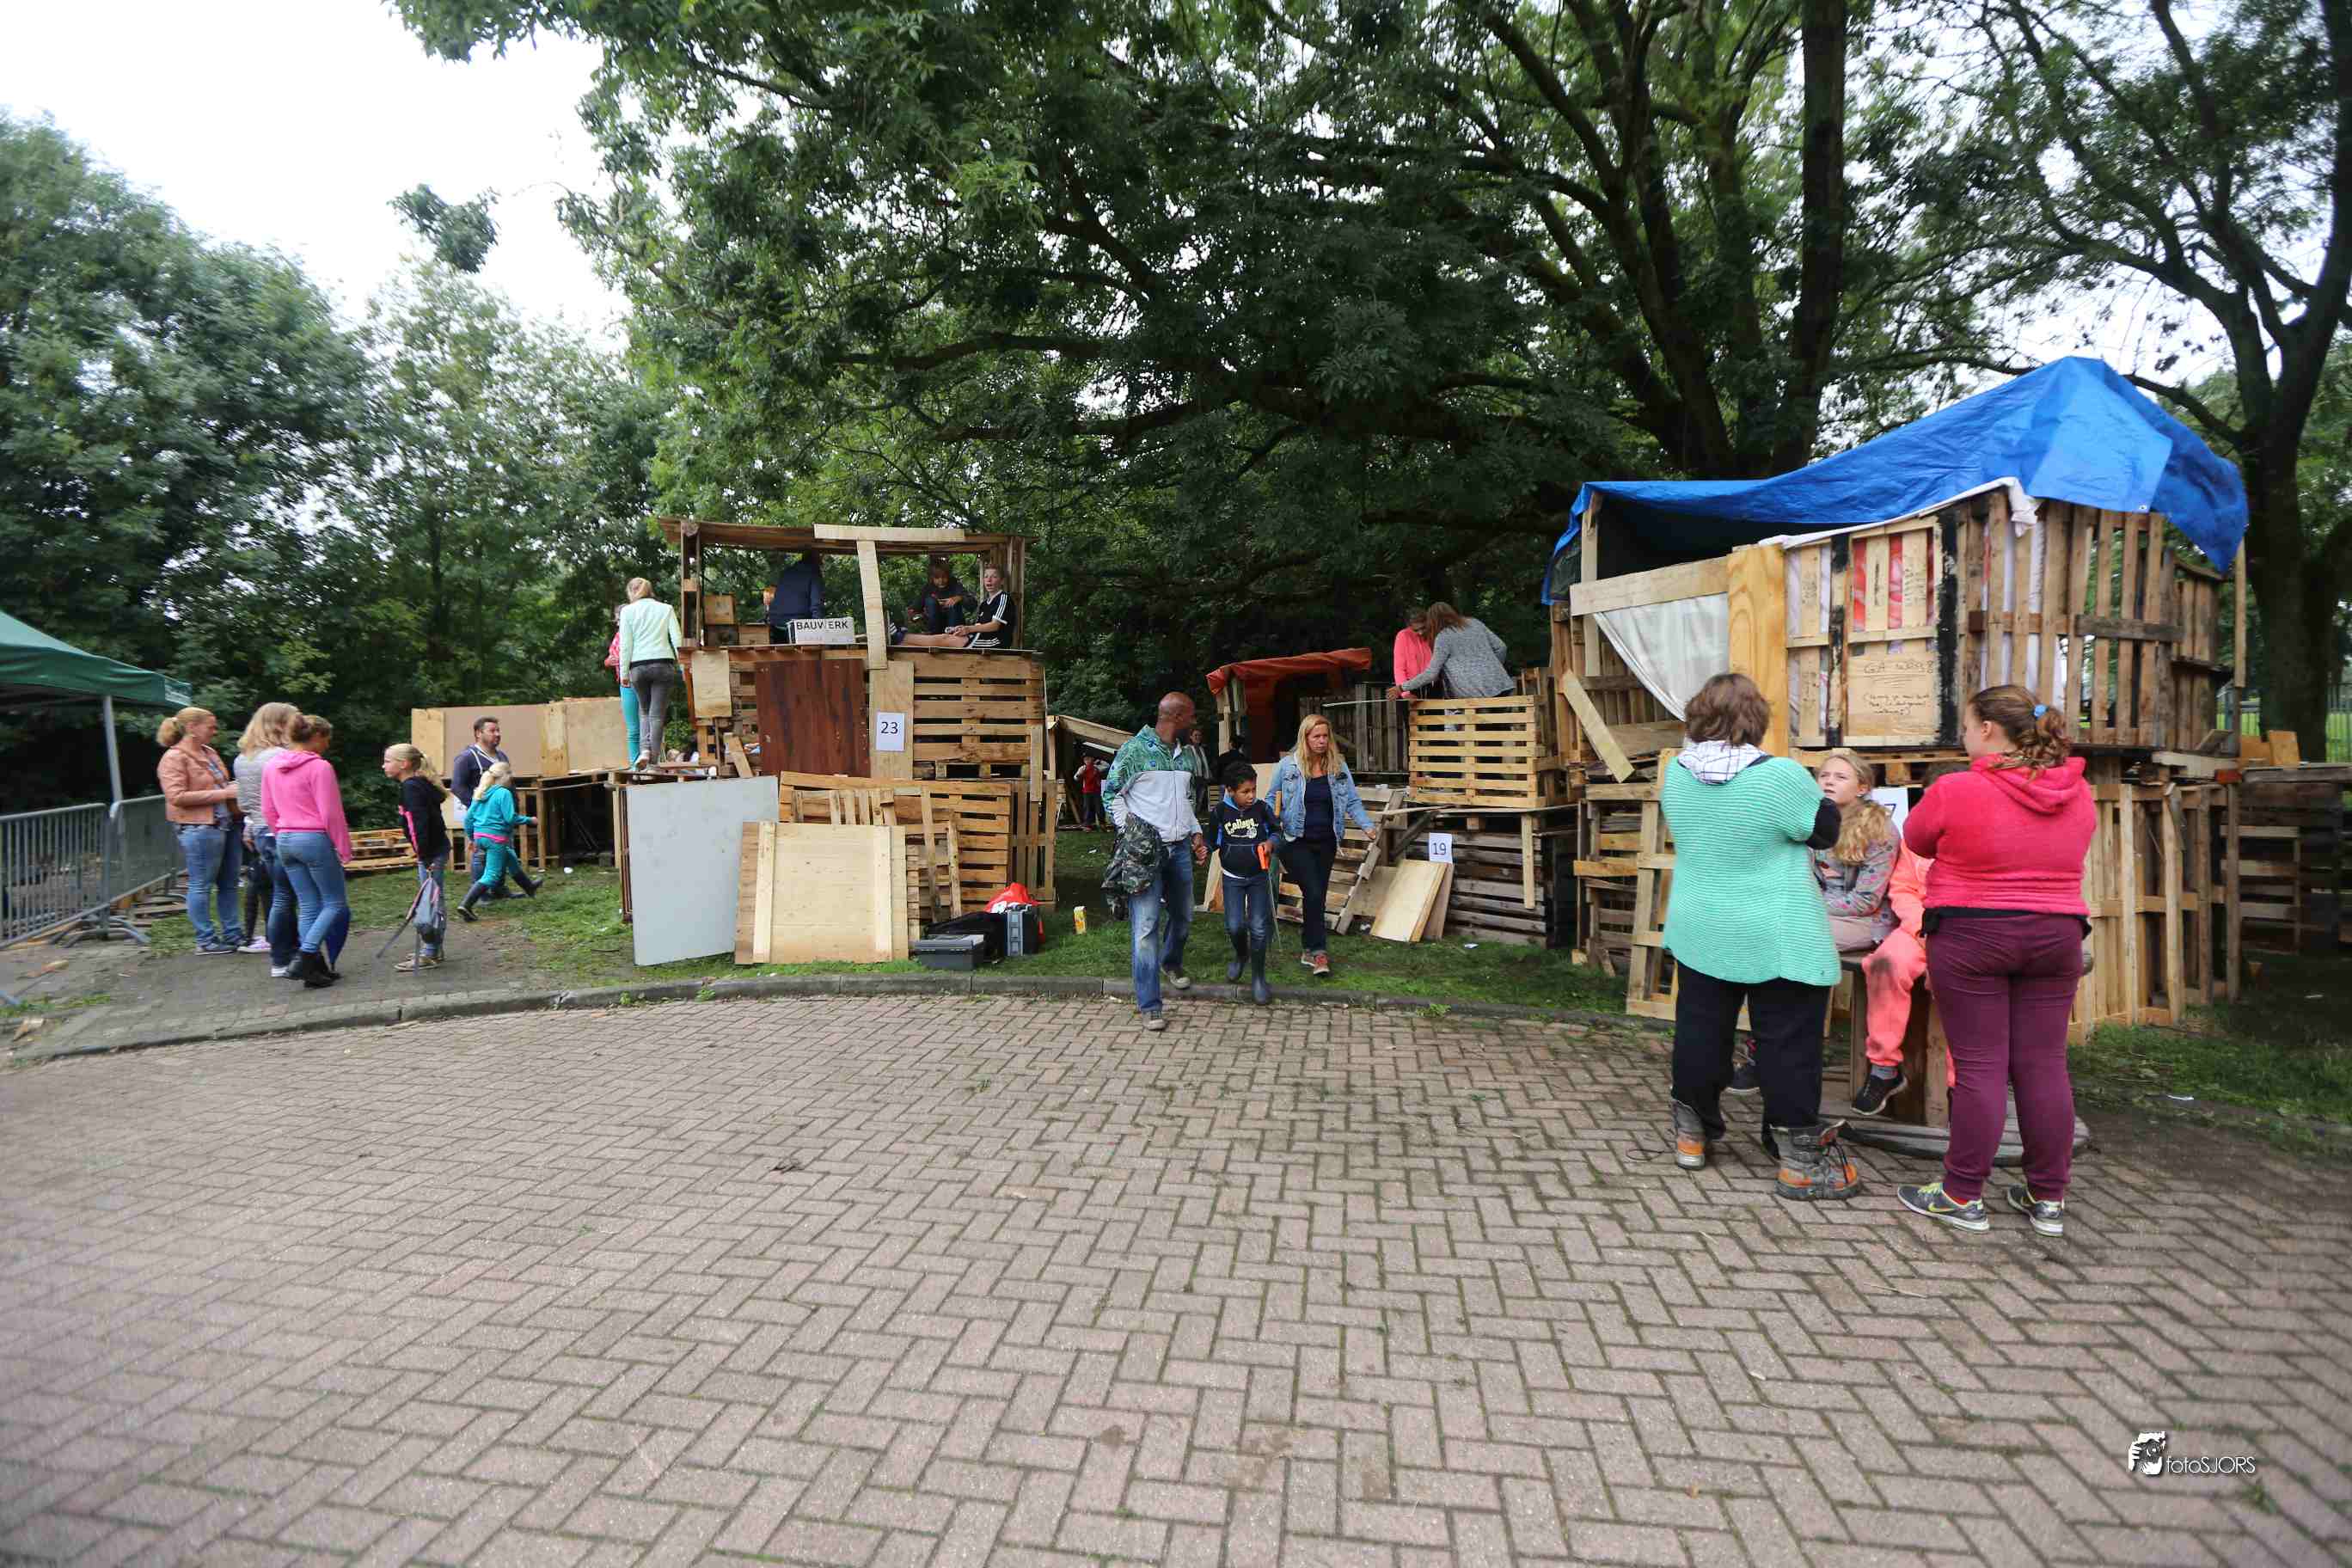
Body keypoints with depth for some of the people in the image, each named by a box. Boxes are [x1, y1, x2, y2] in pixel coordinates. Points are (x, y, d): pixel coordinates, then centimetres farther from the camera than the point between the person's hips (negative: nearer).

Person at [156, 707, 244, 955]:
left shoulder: (209, 753, 15)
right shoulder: (174, 758, -8)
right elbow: (177, 797, -18)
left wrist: (233, 786, 10)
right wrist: (223, 793, -19)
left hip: (227, 824, 8)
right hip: (199, 829, -8)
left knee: (229, 883, 12)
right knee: (201, 885, 0)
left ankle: (232, 935, 21)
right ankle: (206, 940, 8)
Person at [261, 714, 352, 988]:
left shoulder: (272, 766, 10)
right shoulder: (320, 767, -13)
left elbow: (269, 810, 15)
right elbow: (331, 814, -14)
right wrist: (344, 849, -7)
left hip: (285, 841, 8)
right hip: (315, 840, -7)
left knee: (308, 906, 12)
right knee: (335, 903, 3)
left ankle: (315, 966, 13)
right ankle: (306, 955, -12)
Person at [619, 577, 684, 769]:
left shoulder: (628, 611, 6)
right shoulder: (666, 609, 10)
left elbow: (626, 645, 1)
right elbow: (677, 640, 3)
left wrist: (624, 672, 6)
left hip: (638, 666, 0)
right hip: (663, 663, 0)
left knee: (644, 710, 17)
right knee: (657, 713, 2)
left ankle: (644, 749, -2)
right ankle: (653, 760, -2)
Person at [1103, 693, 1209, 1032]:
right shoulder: (1135, 749, -8)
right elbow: (1111, 792, -4)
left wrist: (1196, 833, 13)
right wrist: (1129, 830, -12)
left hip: (1179, 847, 7)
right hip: (1146, 849, -7)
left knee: (1183, 916, 20)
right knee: (1146, 925, -9)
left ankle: (1171, 963, 50)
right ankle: (1149, 1006, -5)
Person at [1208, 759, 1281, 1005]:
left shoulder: (1262, 809, -8)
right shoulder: (1219, 812, -9)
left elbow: (1277, 831, 6)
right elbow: (1213, 841, 1)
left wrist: (1271, 842, -15)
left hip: (1259, 876, 0)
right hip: (1233, 877, 0)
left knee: (1259, 927, -4)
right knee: (1235, 925, -4)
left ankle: (1258, 977, 12)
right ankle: (1241, 955, 31)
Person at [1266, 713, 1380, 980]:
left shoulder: (1339, 767, 3)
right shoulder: (1287, 765, -5)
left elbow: (1353, 802, 6)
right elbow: (1271, 799, 4)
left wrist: (1367, 825, -9)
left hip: (1325, 843, 4)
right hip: (1296, 842, -4)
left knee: (1317, 896, 10)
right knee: (1314, 892, -15)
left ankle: (1309, 950, 23)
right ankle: (1318, 951, -7)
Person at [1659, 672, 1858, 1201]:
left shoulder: (1677, 772, -3)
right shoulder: (1780, 776, -20)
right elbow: (1825, 830, -5)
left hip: (1699, 931, 5)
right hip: (1776, 938, -5)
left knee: (1701, 1031, 14)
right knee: (1789, 1043, 5)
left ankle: (1692, 1134, 27)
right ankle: (1801, 1161, 14)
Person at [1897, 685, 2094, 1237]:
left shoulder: (1956, 791, -14)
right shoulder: (2078, 793, 4)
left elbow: (1917, 840, 3)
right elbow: (2065, 855, 18)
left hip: (1971, 937, -5)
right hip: (2056, 937, 5)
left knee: (1979, 1066, 1)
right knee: (2044, 1065, 10)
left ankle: (1963, 1196, 9)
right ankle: (2048, 1198, 19)